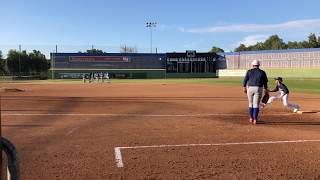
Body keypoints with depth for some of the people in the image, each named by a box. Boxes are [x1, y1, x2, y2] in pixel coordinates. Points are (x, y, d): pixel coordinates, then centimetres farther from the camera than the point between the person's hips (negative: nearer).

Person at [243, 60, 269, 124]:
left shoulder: (249, 71, 1)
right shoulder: (262, 72, 1)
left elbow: (245, 80, -2)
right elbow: (265, 82, 4)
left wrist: (244, 87, 6)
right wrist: (266, 89, 13)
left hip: (250, 88, 1)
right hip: (259, 89, -1)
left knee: (251, 104, 15)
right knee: (256, 104, 1)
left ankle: (251, 118, 19)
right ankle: (255, 119, -5)